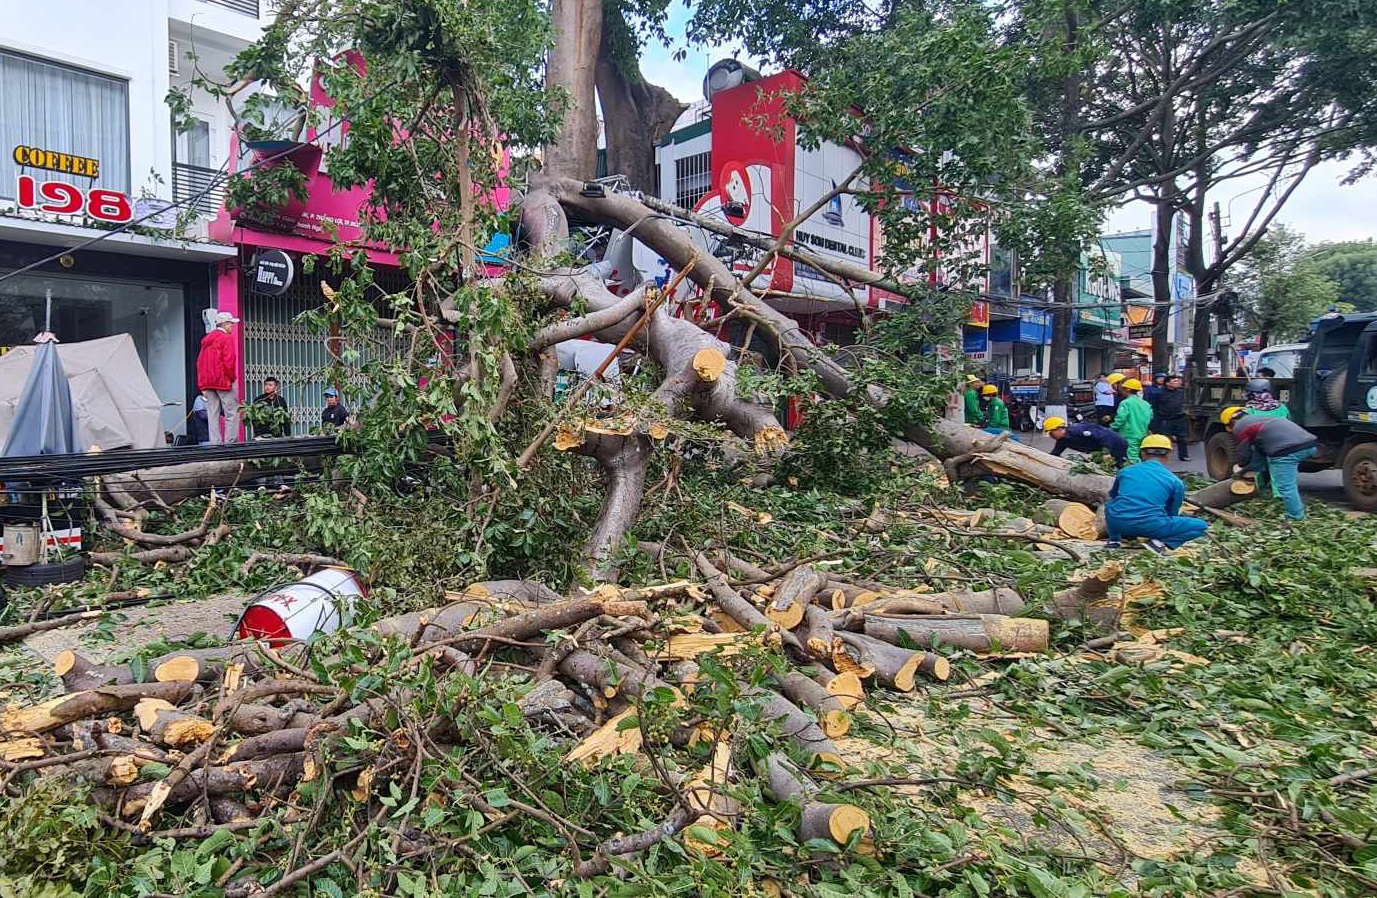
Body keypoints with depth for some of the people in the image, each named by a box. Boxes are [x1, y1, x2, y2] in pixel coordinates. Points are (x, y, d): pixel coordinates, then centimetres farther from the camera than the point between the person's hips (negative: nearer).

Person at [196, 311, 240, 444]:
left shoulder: (206, 339, 18)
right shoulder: (227, 338, -5)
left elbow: (200, 362, 15)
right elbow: (229, 361, -15)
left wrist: (202, 384, 14)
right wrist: (232, 377, -2)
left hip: (207, 382, 7)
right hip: (223, 380, -7)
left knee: (212, 415, 6)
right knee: (232, 413, -5)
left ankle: (215, 444, 4)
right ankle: (230, 443, -12)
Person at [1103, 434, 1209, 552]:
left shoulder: (1125, 471, 19)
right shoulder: (1175, 481, 12)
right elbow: (1172, 513, 23)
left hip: (1117, 523, 4)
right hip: (1149, 525, -3)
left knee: (1109, 504, 39)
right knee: (1200, 526, 15)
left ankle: (1114, 539, 17)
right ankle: (1160, 542, -7)